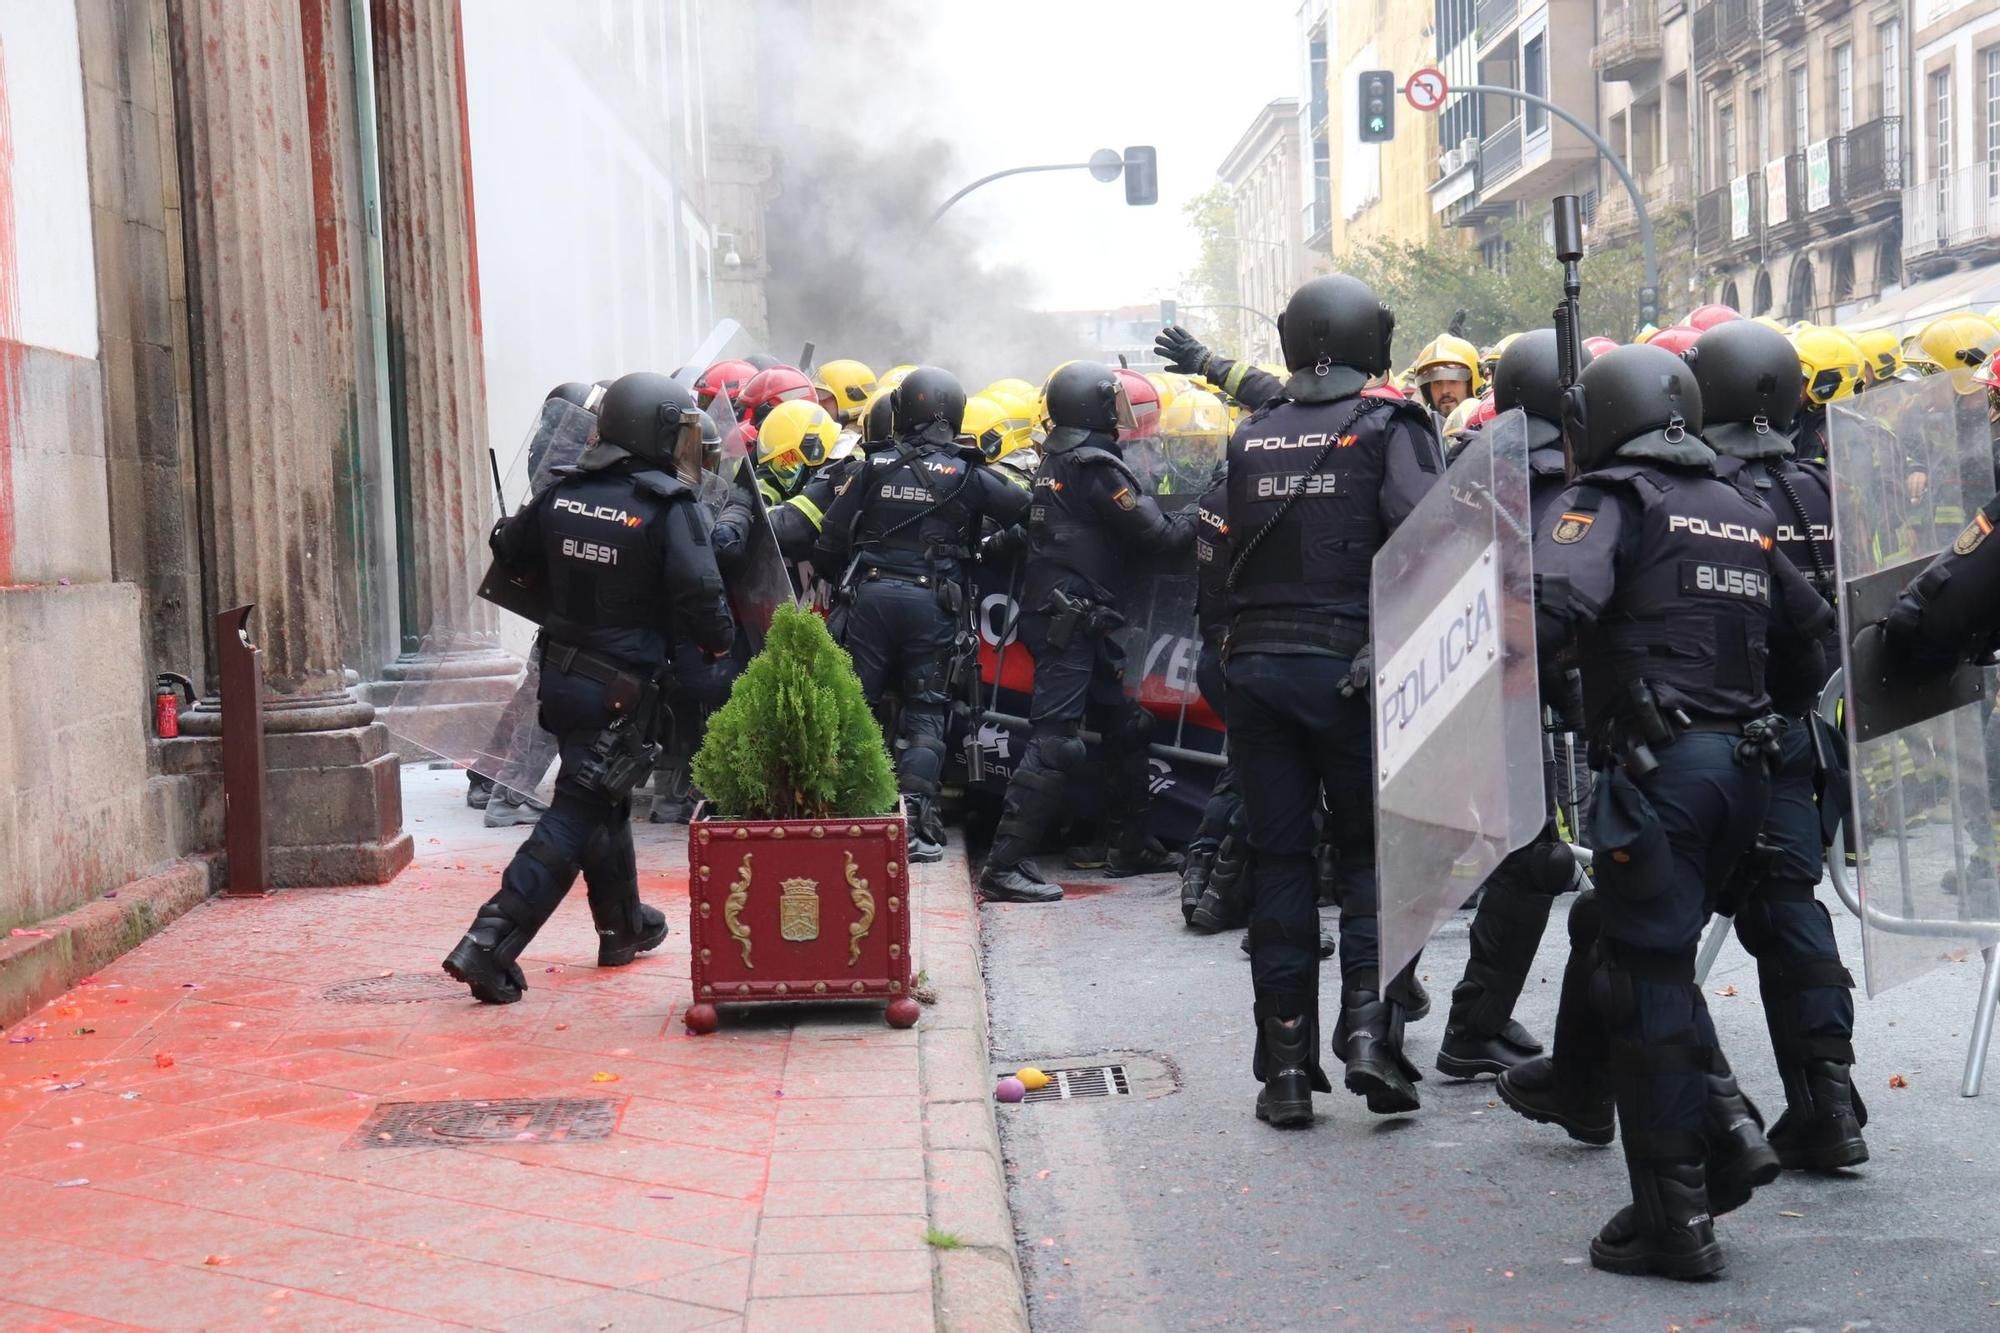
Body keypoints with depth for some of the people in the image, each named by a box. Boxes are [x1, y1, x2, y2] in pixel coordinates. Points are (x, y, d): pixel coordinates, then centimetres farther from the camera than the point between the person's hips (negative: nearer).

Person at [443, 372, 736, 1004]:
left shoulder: (562, 494, 2)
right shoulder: (670, 509, -15)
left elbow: (509, 553, 14)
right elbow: (699, 595, -20)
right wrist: (720, 641, -1)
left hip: (562, 674, 7)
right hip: (620, 689, -7)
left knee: (603, 799, 23)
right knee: (575, 815, -5)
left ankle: (624, 927, 39)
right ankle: (490, 945, -13)